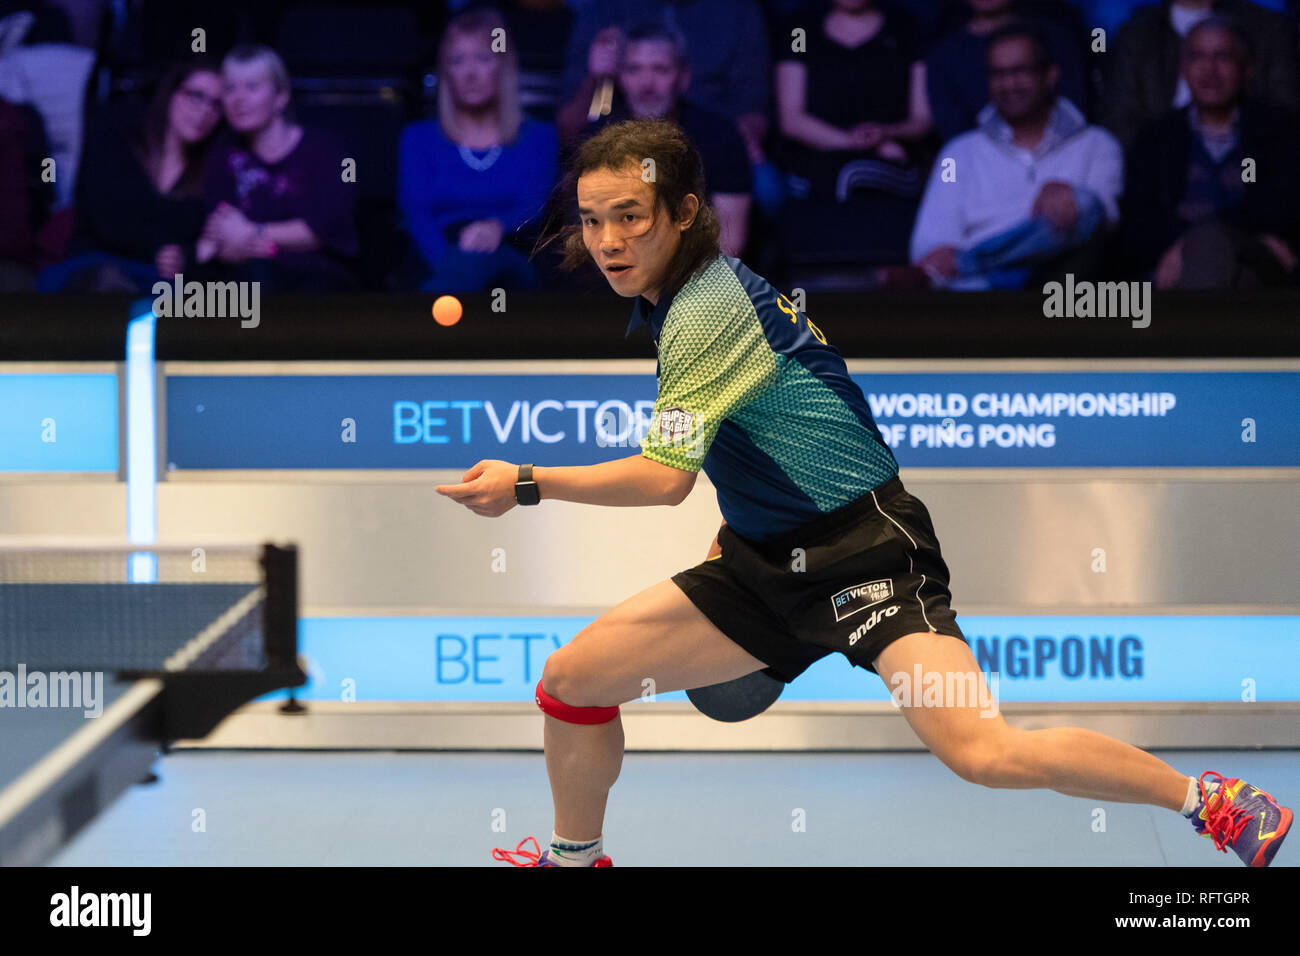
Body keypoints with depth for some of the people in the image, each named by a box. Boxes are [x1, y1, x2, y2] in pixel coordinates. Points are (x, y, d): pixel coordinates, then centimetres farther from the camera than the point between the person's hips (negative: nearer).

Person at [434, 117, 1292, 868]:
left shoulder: (709, 308, -18)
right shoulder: (677, 298, 11)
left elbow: (665, 476, -23)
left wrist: (526, 484, -19)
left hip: (864, 551, -9)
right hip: (768, 560, 9)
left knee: (984, 754, -26)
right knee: (571, 679, 4)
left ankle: (1208, 799, -12)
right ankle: (575, 855, 28)